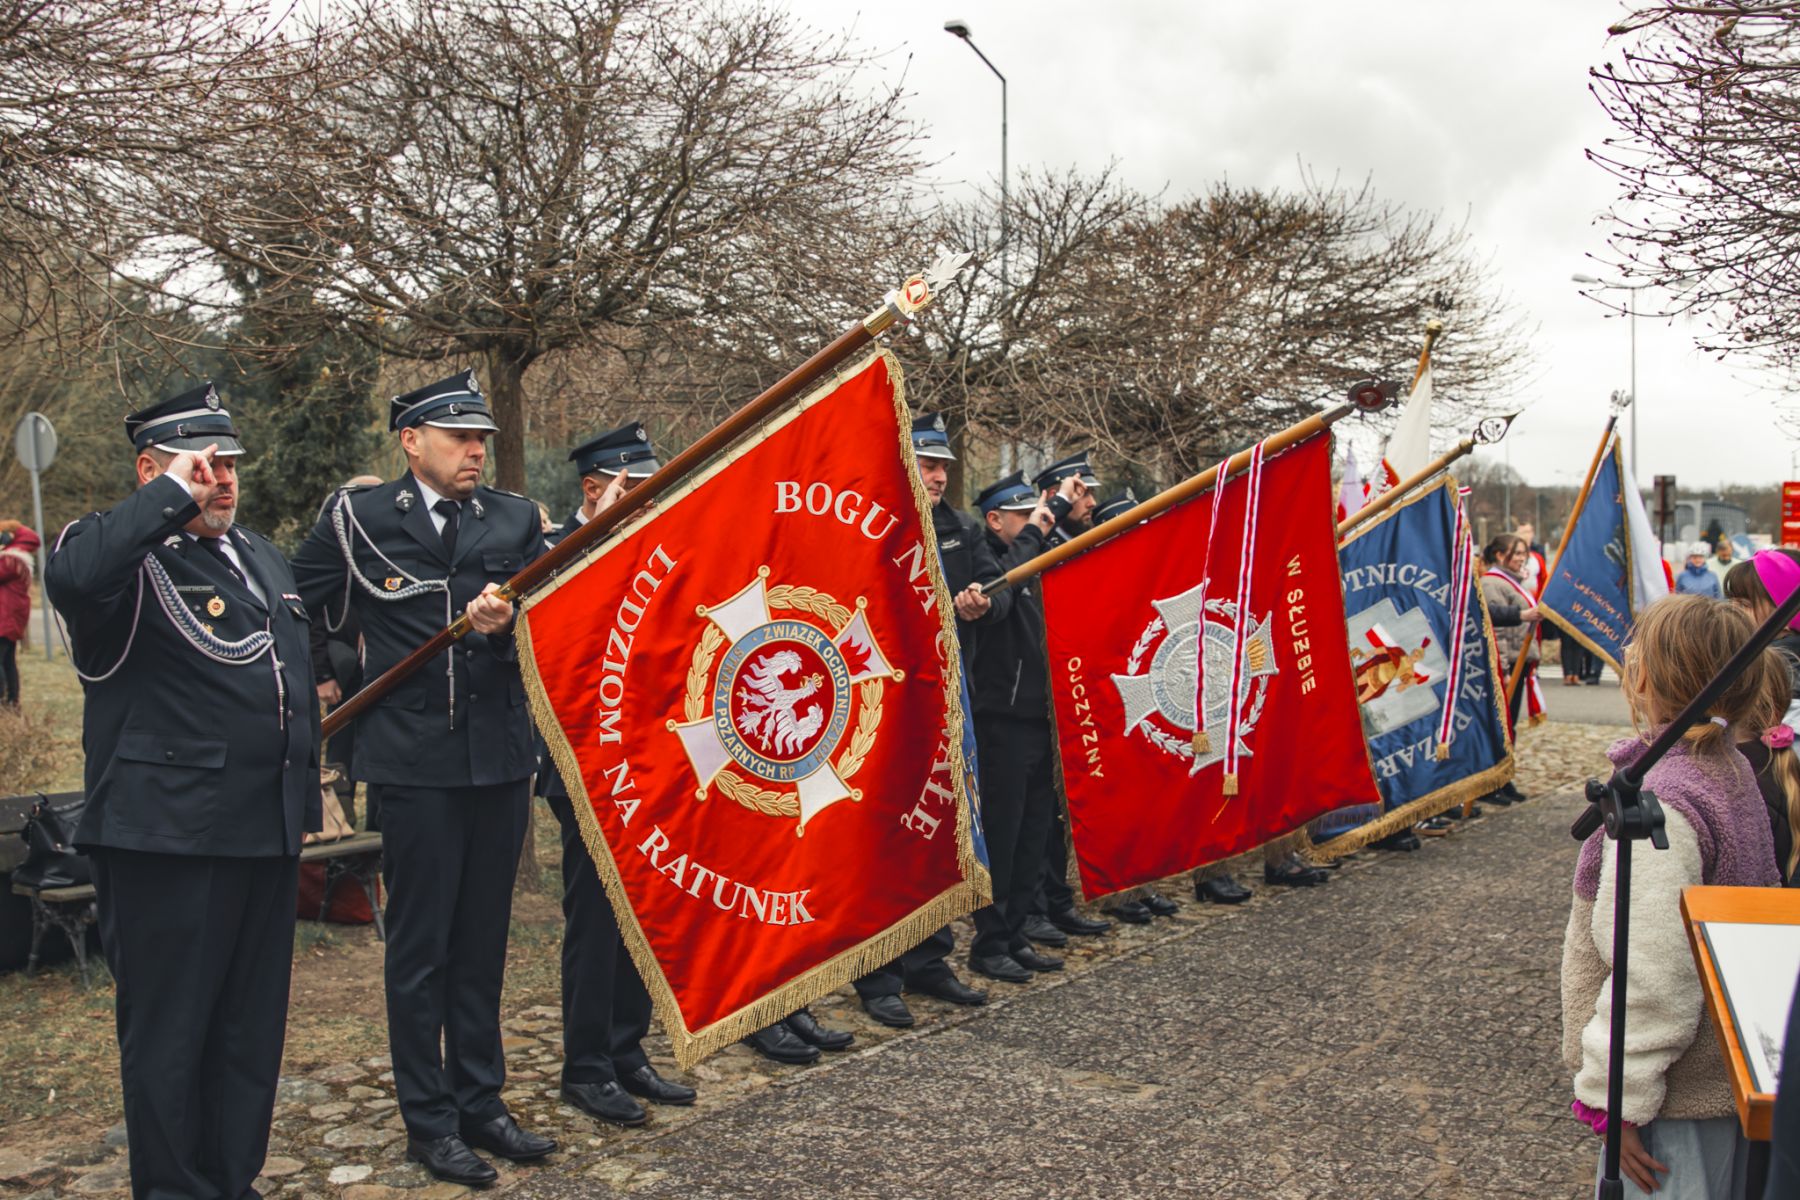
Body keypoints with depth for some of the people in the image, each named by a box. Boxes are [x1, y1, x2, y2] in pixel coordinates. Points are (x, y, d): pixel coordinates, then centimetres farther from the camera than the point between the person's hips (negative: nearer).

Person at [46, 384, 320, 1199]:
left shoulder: (263, 559, 16)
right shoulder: (126, 557, -9)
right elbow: (72, 579, -35)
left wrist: (304, 797, 21)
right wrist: (175, 495, -25)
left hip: (266, 835, 8)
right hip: (169, 840, -7)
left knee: (252, 1031, 15)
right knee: (169, 1034, 6)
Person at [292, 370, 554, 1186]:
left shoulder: (515, 519, 7)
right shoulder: (359, 517, -2)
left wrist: (507, 623, -19)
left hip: (501, 757, 4)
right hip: (414, 762, -3)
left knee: (483, 941, 13)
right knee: (420, 945, 5)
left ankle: (481, 1102, 26)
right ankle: (429, 1119, 18)